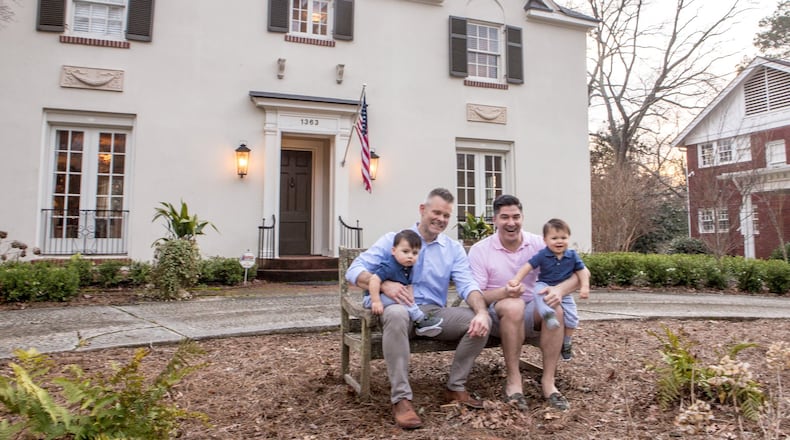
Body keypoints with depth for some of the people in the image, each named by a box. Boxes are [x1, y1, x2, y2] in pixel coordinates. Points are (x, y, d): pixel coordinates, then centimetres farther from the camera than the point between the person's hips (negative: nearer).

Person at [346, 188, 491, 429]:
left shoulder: (454, 248, 11)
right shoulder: (392, 239, 2)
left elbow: (467, 284, -4)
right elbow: (354, 271, -5)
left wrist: (482, 312, -26)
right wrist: (384, 284, -25)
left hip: (436, 312, 3)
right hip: (401, 310, -3)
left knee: (480, 321, -20)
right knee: (396, 313, -39)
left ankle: (455, 387, -2)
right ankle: (401, 398, -32)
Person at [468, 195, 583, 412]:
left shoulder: (538, 244, -2)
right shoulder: (479, 250, -7)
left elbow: (576, 274, -6)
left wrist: (559, 289, -29)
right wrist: (504, 292, -31)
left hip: (530, 313, 3)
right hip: (497, 314, -2)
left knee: (555, 309, -29)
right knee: (514, 305, -36)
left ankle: (548, 381, -20)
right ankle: (513, 380, -25)